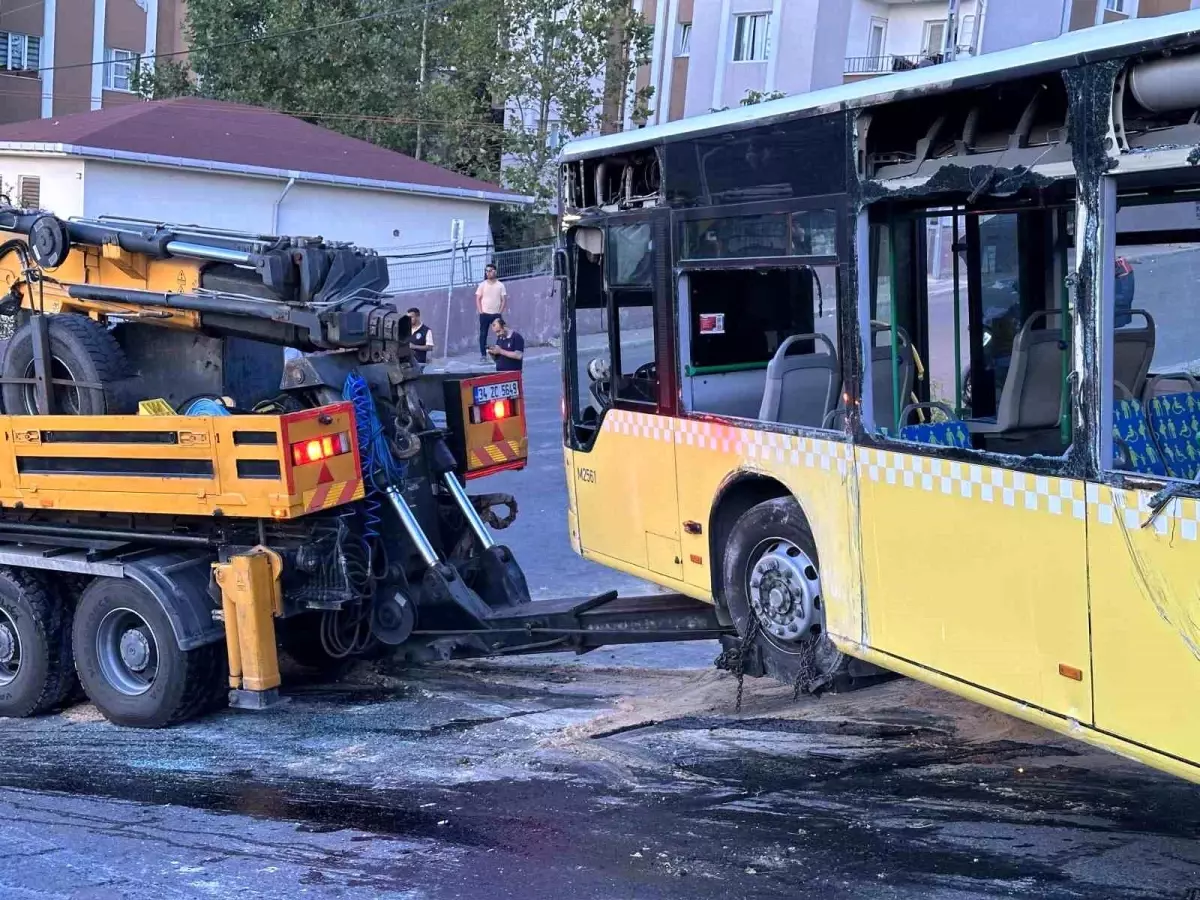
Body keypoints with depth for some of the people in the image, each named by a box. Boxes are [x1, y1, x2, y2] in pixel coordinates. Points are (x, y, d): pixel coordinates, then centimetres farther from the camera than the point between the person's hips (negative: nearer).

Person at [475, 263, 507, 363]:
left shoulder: (500, 285, 3)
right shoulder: (482, 285, 4)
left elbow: (504, 300, 4)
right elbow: (478, 299, 4)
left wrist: (500, 312, -5)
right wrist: (481, 311, -6)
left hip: (496, 314, 0)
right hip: (484, 314, 0)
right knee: (483, 334, 0)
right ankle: (483, 355, 4)